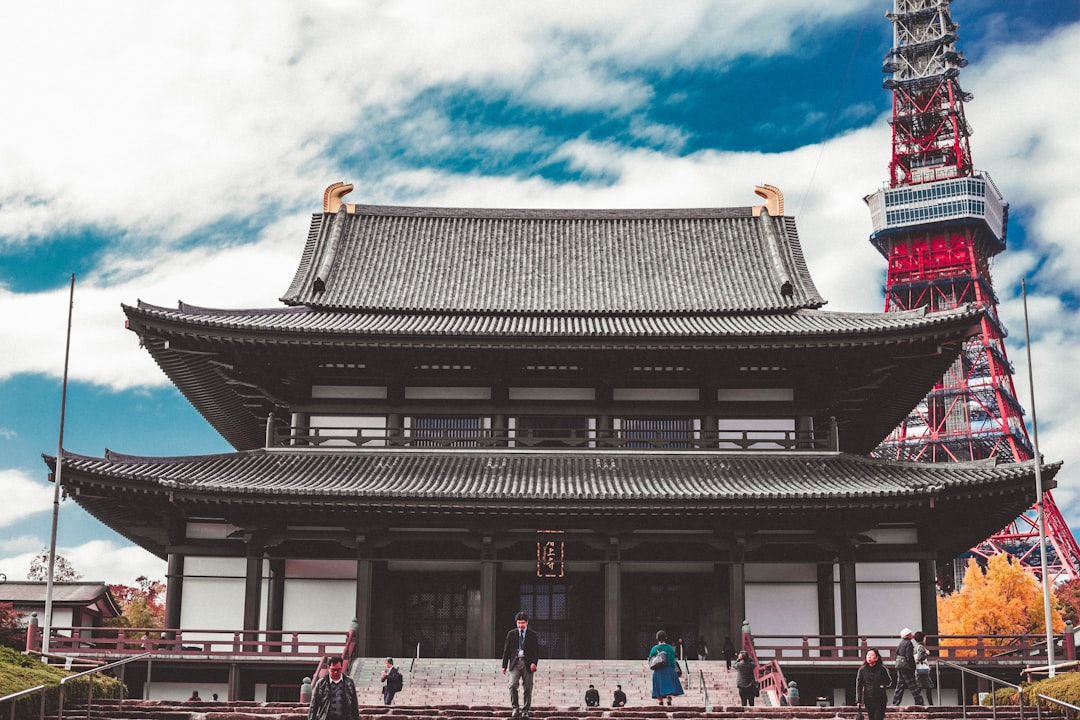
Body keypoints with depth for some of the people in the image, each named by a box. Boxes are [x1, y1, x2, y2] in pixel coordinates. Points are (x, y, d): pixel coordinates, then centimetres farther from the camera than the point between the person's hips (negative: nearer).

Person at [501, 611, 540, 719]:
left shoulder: (532, 635, 6)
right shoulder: (511, 634, 9)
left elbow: (537, 650, 3)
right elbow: (506, 650, 10)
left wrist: (534, 662, -13)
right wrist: (504, 665, 6)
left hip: (527, 664, 0)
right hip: (515, 663, 0)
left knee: (527, 688, 1)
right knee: (513, 685, -15)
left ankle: (525, 710, 9)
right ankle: (515, 708, -5)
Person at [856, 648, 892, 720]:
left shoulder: (882, 669, -2)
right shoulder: (862, 669, 0)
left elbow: (889, 681, 13)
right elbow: (859, 685, 2)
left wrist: (883, 686, -9)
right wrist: (858, 700, -3)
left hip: (880, 700, -2)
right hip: (868, 700, 2)